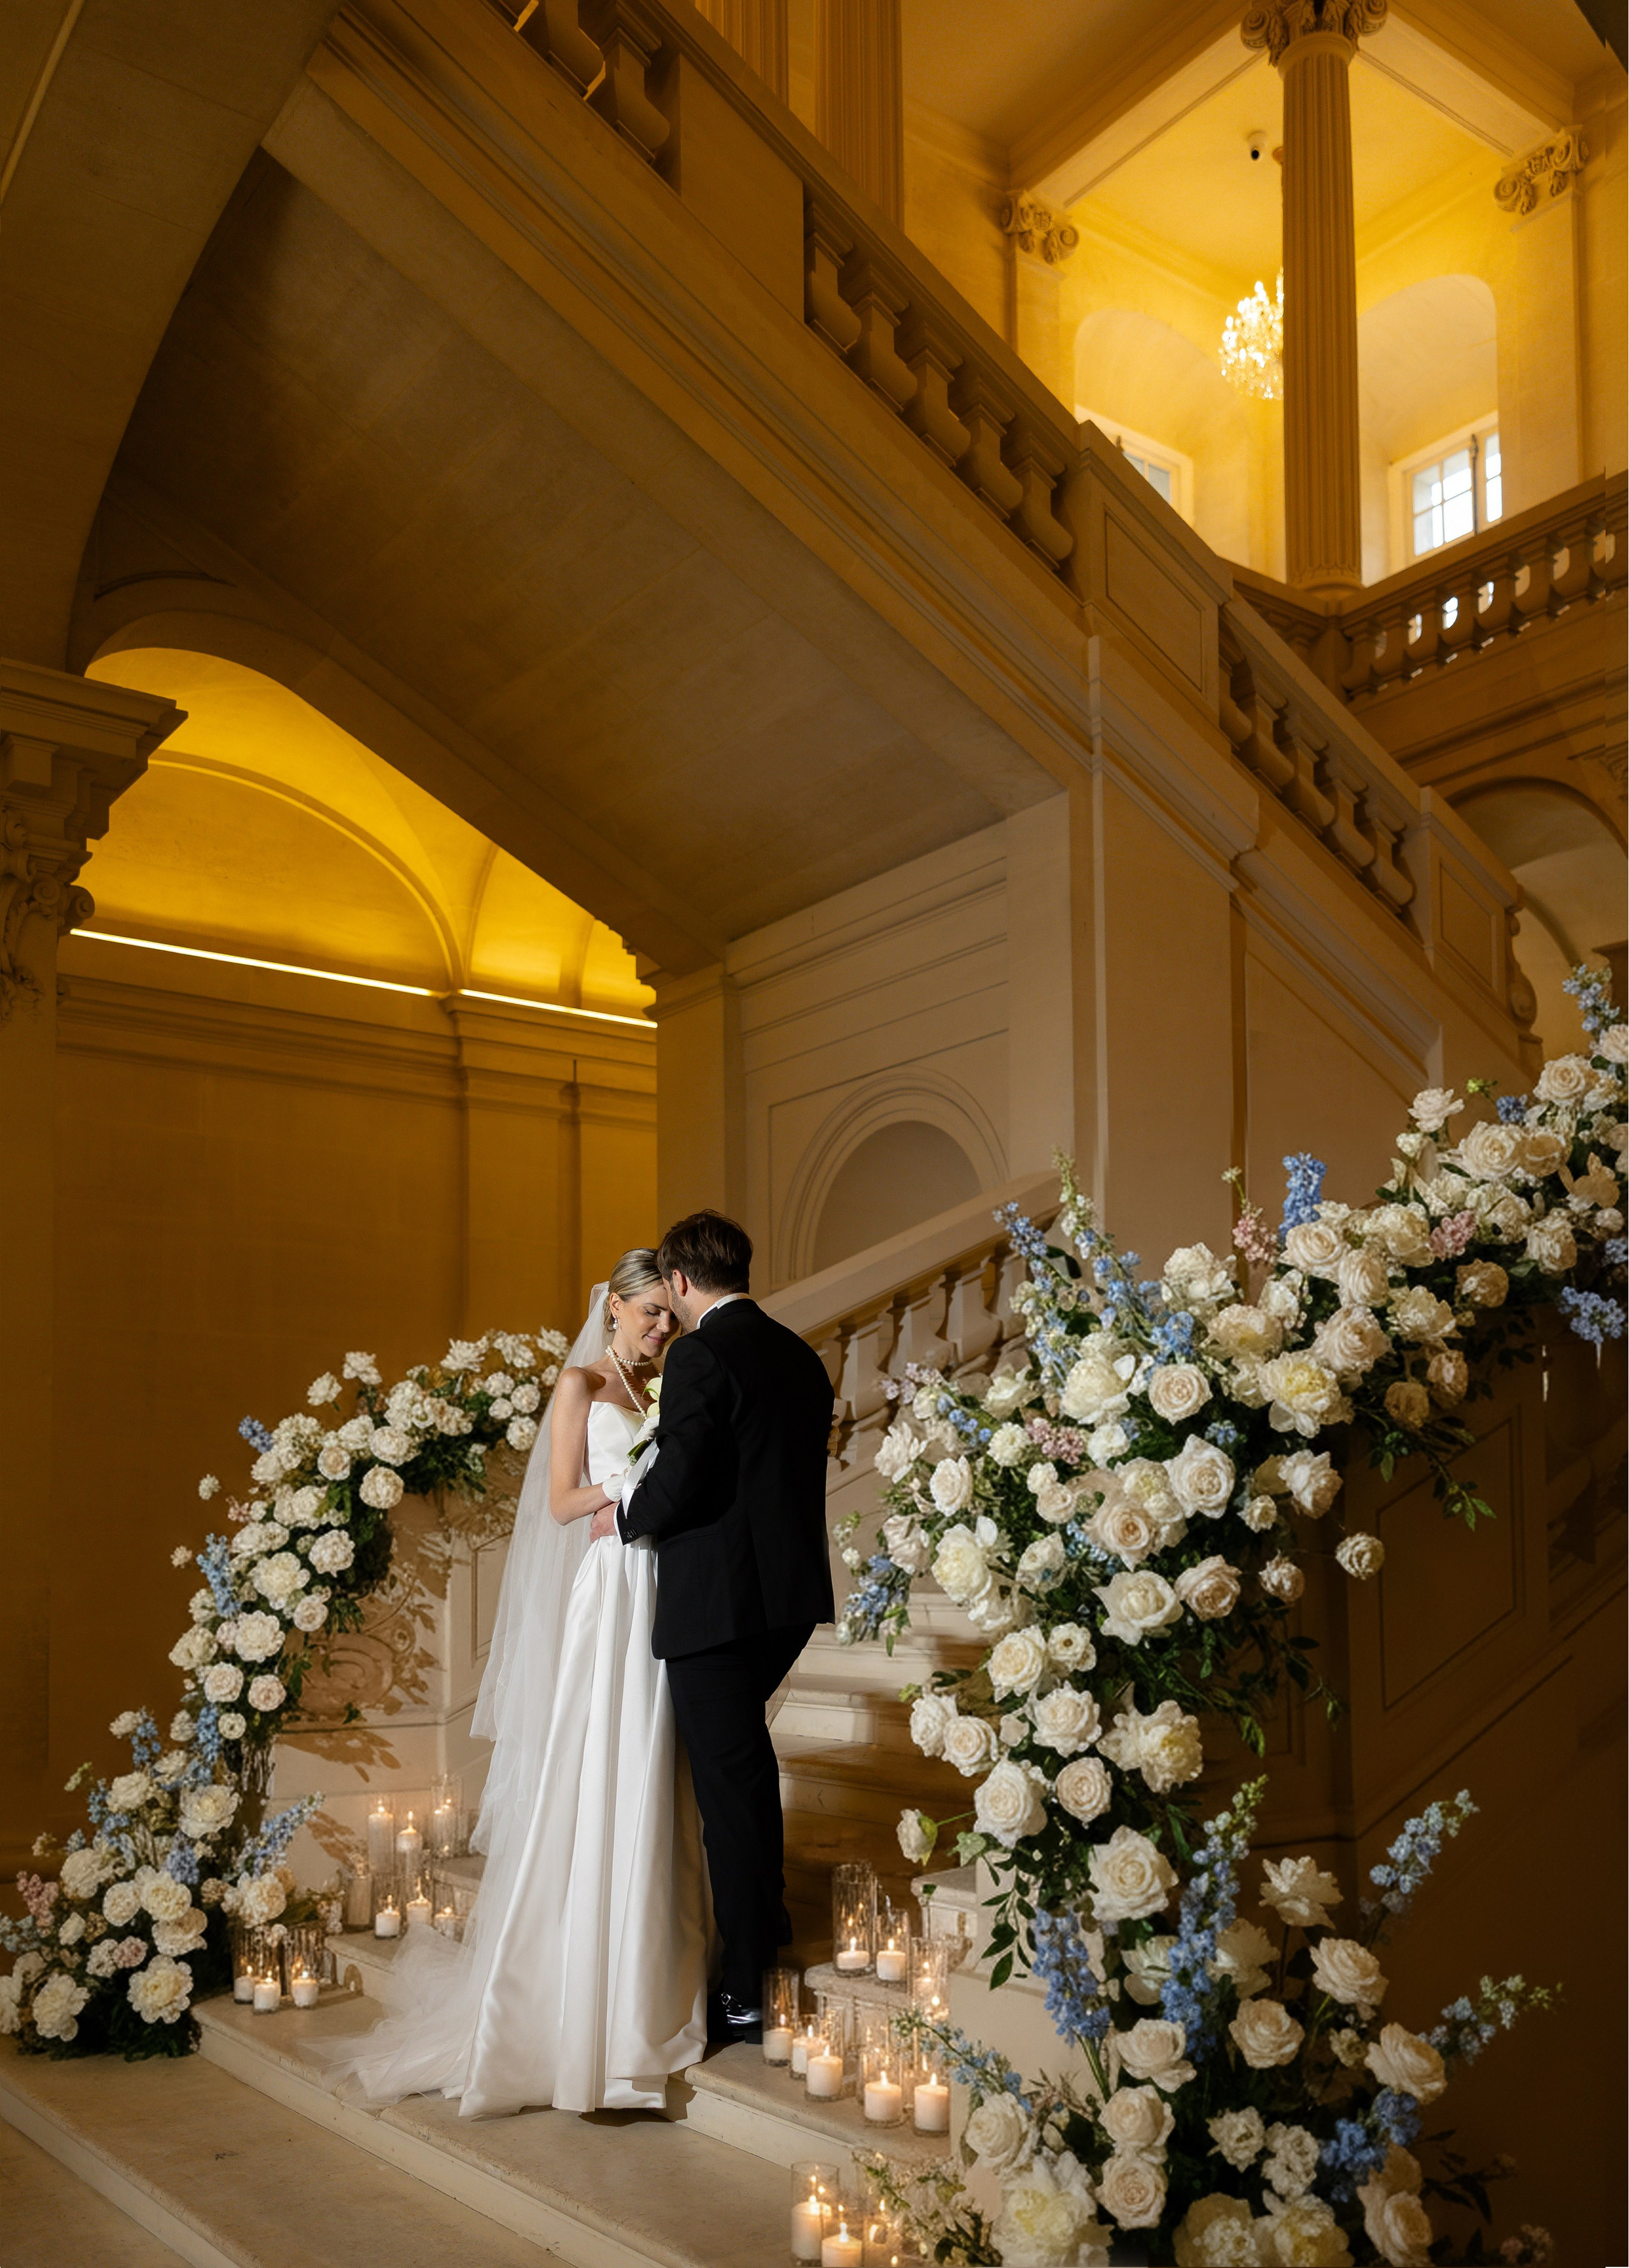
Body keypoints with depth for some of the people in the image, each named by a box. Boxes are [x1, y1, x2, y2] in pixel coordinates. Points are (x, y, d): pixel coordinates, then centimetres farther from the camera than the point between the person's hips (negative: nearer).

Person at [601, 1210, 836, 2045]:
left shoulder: (700, 1355, -14)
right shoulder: (800, 1356, 12)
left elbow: (680, 1481, -19)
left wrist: (626, 1518, 2)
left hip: (719, 1600, -8)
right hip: (792, 1593, 8)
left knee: (729, 1776, 1)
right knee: (743, 1757, 27)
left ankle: (744, 1993, 10)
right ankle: (765, 1914, 42)